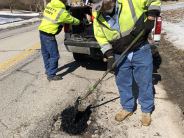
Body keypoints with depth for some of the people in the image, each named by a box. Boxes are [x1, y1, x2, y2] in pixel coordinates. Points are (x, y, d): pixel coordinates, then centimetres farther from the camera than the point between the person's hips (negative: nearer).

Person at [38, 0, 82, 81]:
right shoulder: (62, 12, -14)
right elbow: (71, 20, 1)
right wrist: (79, 22, 20)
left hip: (42, 31, 9)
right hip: (49, 35, -9)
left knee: (45, 53, 20)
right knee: (54, 55, 0)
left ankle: (48, 69, 36)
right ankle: (51, 75, 6)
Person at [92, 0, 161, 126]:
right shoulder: (98, 16, -6)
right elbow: (101, 38, 1)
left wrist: (150, 18, -15)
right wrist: (110, 56, -7)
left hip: (140, 51, -3)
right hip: (120, 55, 3)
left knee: (145, 82, 6)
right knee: (123, 83, 11)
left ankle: (146, 111, 25)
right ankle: (128, 108, 32)